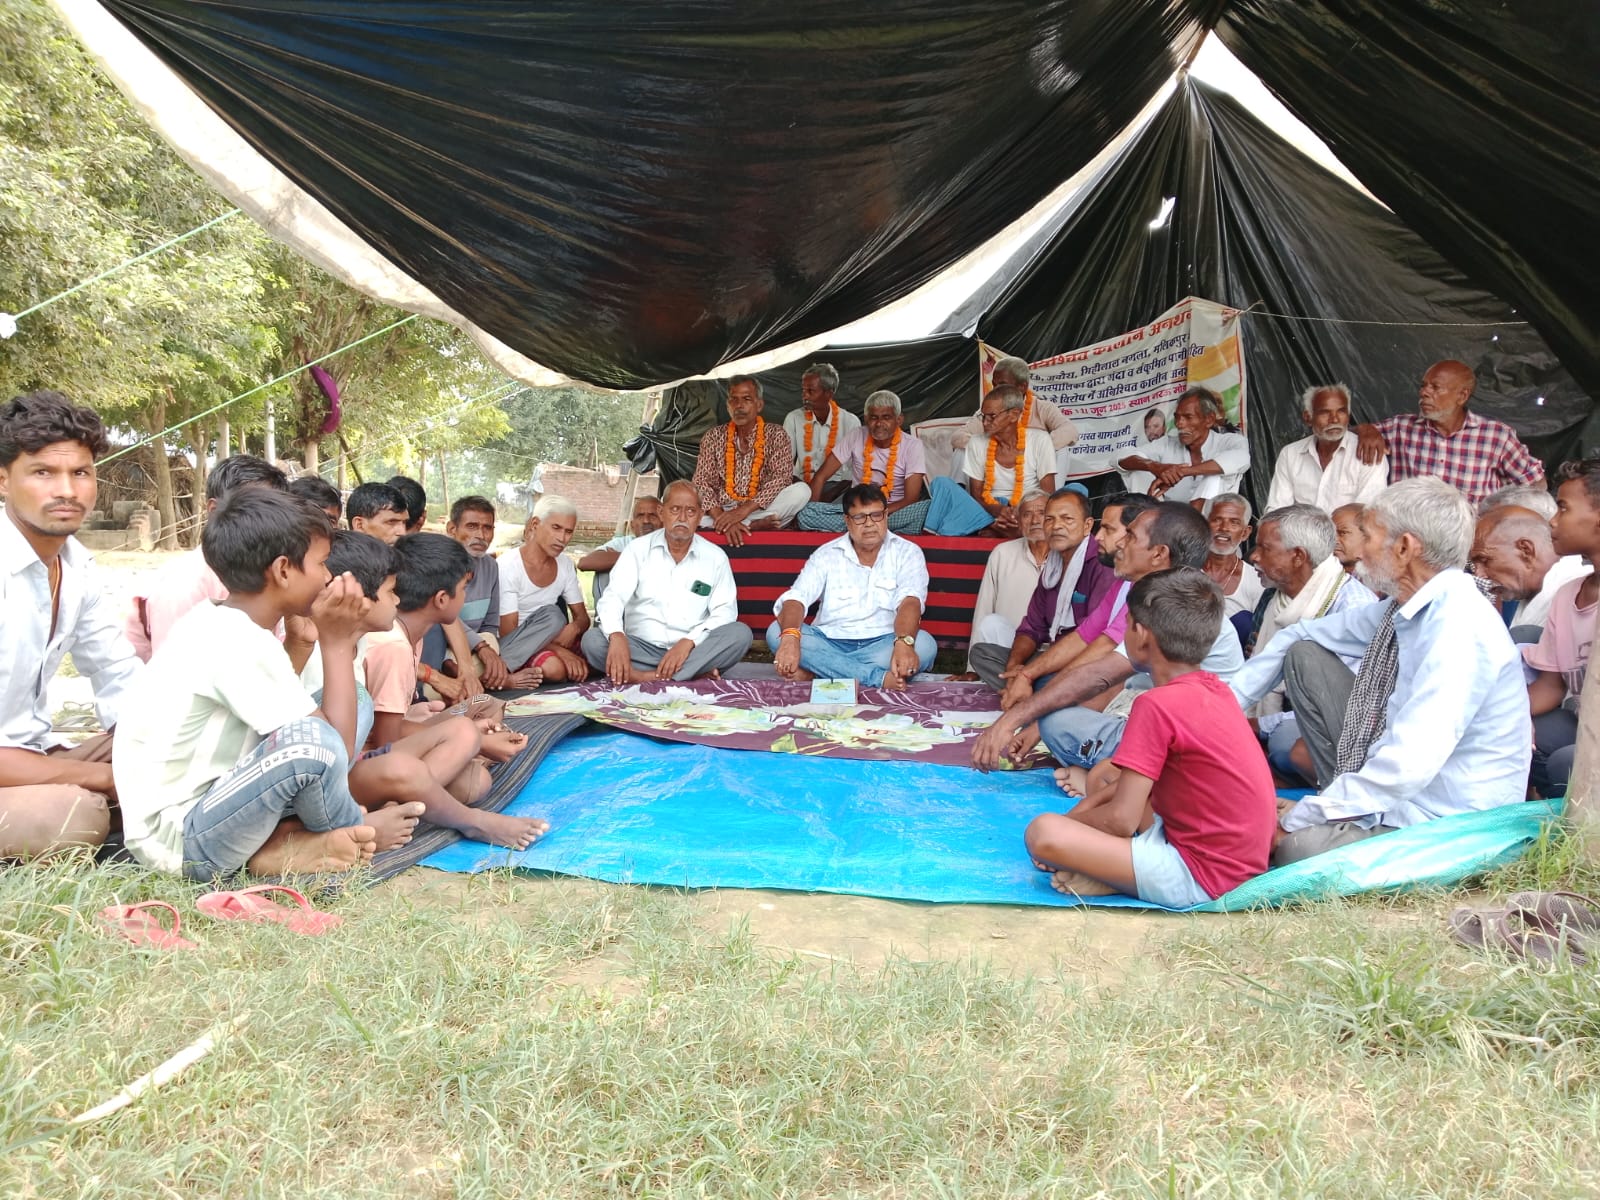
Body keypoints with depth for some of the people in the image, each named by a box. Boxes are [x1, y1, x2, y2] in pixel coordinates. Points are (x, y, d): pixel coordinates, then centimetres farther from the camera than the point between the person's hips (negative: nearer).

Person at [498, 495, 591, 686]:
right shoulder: (508, 566, -17)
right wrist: (559, 650, -30)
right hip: (514, 646, -7)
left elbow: (582, 617, 4)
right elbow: (507, 633, -20)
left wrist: (574, 628, -23)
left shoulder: (565, 565, 2)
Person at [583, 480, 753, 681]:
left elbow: (725, 610, -3)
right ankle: (696, 673, -30)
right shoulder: (638, 549, 4)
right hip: (641, 648, 0)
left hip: (692, 650, 0)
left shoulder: (715, 557, 5)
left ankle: (649, 677, -31)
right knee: (592, 640, -27)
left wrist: (689, 641, -21)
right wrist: (616, 636, -30)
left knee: (740, 633, -25)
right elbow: (613, 597, -8)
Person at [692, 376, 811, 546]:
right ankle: (755, 525, -28)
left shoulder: (776, 435, 3)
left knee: (802, 490, -25)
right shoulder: (714, 437, 7)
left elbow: (782, 478, -11)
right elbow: (701, 483, -3)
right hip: (722, 511, 1)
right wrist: (722, 518, -23)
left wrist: (744, 510, -24)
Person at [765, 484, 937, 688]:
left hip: (882, 644, -1)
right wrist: (790, 638, -32)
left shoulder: (907, 553, 3)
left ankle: (818, 671, -29)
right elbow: (795, 599, -8)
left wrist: (904, 643, -38)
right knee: (776, 632, -25)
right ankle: (878, 677, -34)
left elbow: (910, 602, -15)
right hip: (828, 643, 1)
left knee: (925, 644, -31)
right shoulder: (826, 554, 7)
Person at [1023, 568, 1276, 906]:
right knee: (1102, 774, 20)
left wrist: (1068, 823, -2)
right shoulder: (1215, 688, 6)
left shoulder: (1158, 705, -21)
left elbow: (1120, 820, -21)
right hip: (1243, 860, 10)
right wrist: (1086, 807, 9)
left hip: (1201, 878, -10)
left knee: (1041, 832, -21)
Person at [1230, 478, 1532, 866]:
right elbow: (1299, 636, 14)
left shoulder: (1459, 630, -26)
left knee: (1298, 845, -35)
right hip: (1392, 785, 8)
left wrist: (1301, 816, -22)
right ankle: (1346, 794, 10)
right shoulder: (1403, 607, 0)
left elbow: (1408, 767, -32)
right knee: (1303, 654, 4)